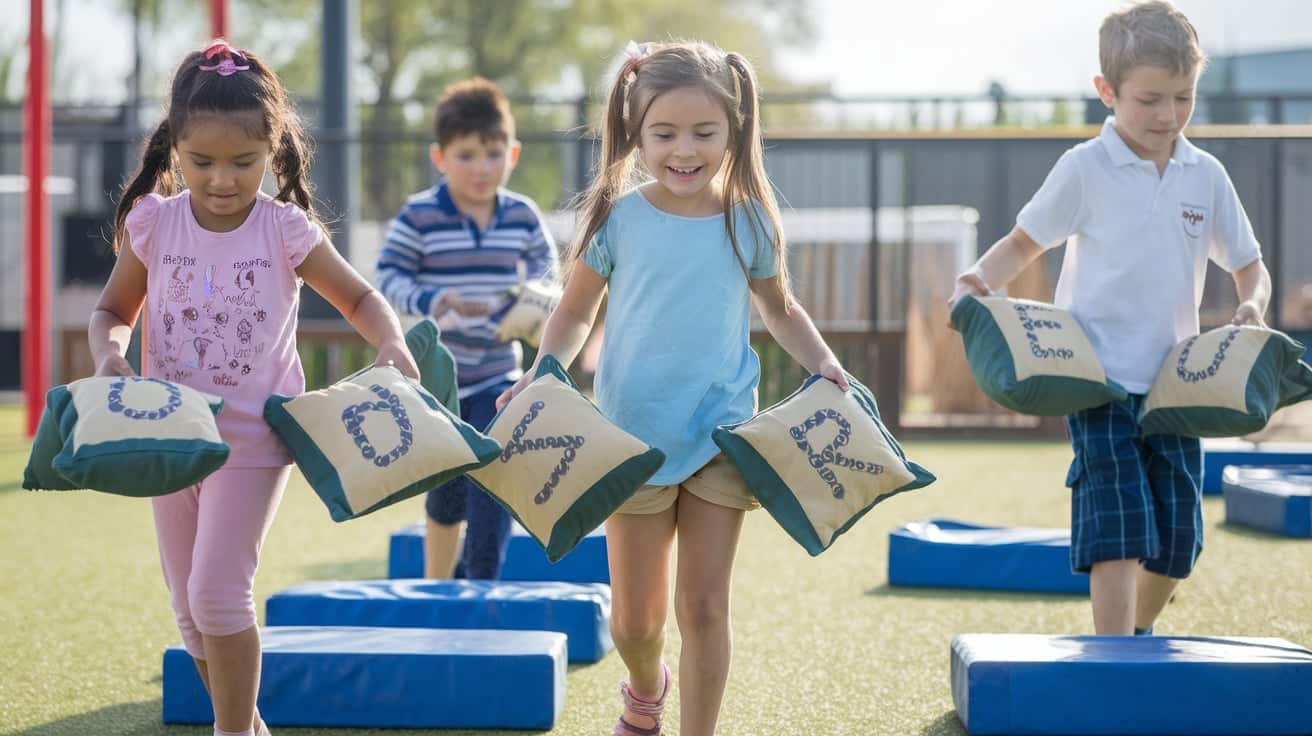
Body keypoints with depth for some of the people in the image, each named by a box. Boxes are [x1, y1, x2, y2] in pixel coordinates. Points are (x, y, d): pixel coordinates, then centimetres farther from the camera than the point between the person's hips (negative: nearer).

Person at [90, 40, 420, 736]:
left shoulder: (285, 231, -9)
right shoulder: (153, 223, -4)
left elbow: (359, 298, 3)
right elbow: (112, 310, 8)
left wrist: (390, 343, -16)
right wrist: (109, 353, -13)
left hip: (252, 439, -4)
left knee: (217, 592, -13)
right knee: (189, 607, 11)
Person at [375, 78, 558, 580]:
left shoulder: (521, 215, -2)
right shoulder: (418, 217, -13)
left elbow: (544, 260, 14)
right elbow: (388, 279, -12)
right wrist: (436, 301, -29)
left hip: (498, 373, 2)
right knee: (446, 489, 10)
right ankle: (436, 584, 30)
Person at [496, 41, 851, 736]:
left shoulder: (749, 222, -2)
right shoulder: (617, 219, -6)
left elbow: (779, 308, 14)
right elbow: (574, 313, 5)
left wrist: (823, 363, -2)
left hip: (722, 436, 0)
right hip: (634, 436, 0)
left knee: (703, 605, -2)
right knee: (635, 619, 11)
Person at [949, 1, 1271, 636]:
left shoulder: (1207, 177, 5)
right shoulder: (1085, 168, -5)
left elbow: (1249, 266, 13)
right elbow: (1024, 243, 5)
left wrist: (1252, 306, -8)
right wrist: (980, 279, -14)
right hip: (1101, 381, -4)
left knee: (1177, 541, 10)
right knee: (1119, 535, -13)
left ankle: (1140, 637, 36)